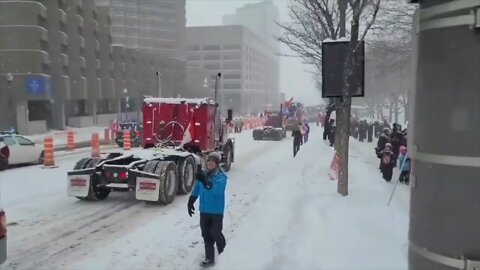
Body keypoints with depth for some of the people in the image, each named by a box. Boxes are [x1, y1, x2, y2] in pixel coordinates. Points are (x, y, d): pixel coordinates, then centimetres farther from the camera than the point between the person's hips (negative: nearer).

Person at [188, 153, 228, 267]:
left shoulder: (221, 177, -15)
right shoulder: (203, 175, 3)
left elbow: (216, 190, -34)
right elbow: (196, 190, 13)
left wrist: (205, 181, -45)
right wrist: (190, 202, 11)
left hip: (217, 211, -5)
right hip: (204, 211, 5)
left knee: (215, 233, 2)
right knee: (206, 235, 9)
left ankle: (223, 255, 29)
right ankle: (209, 258, 19)